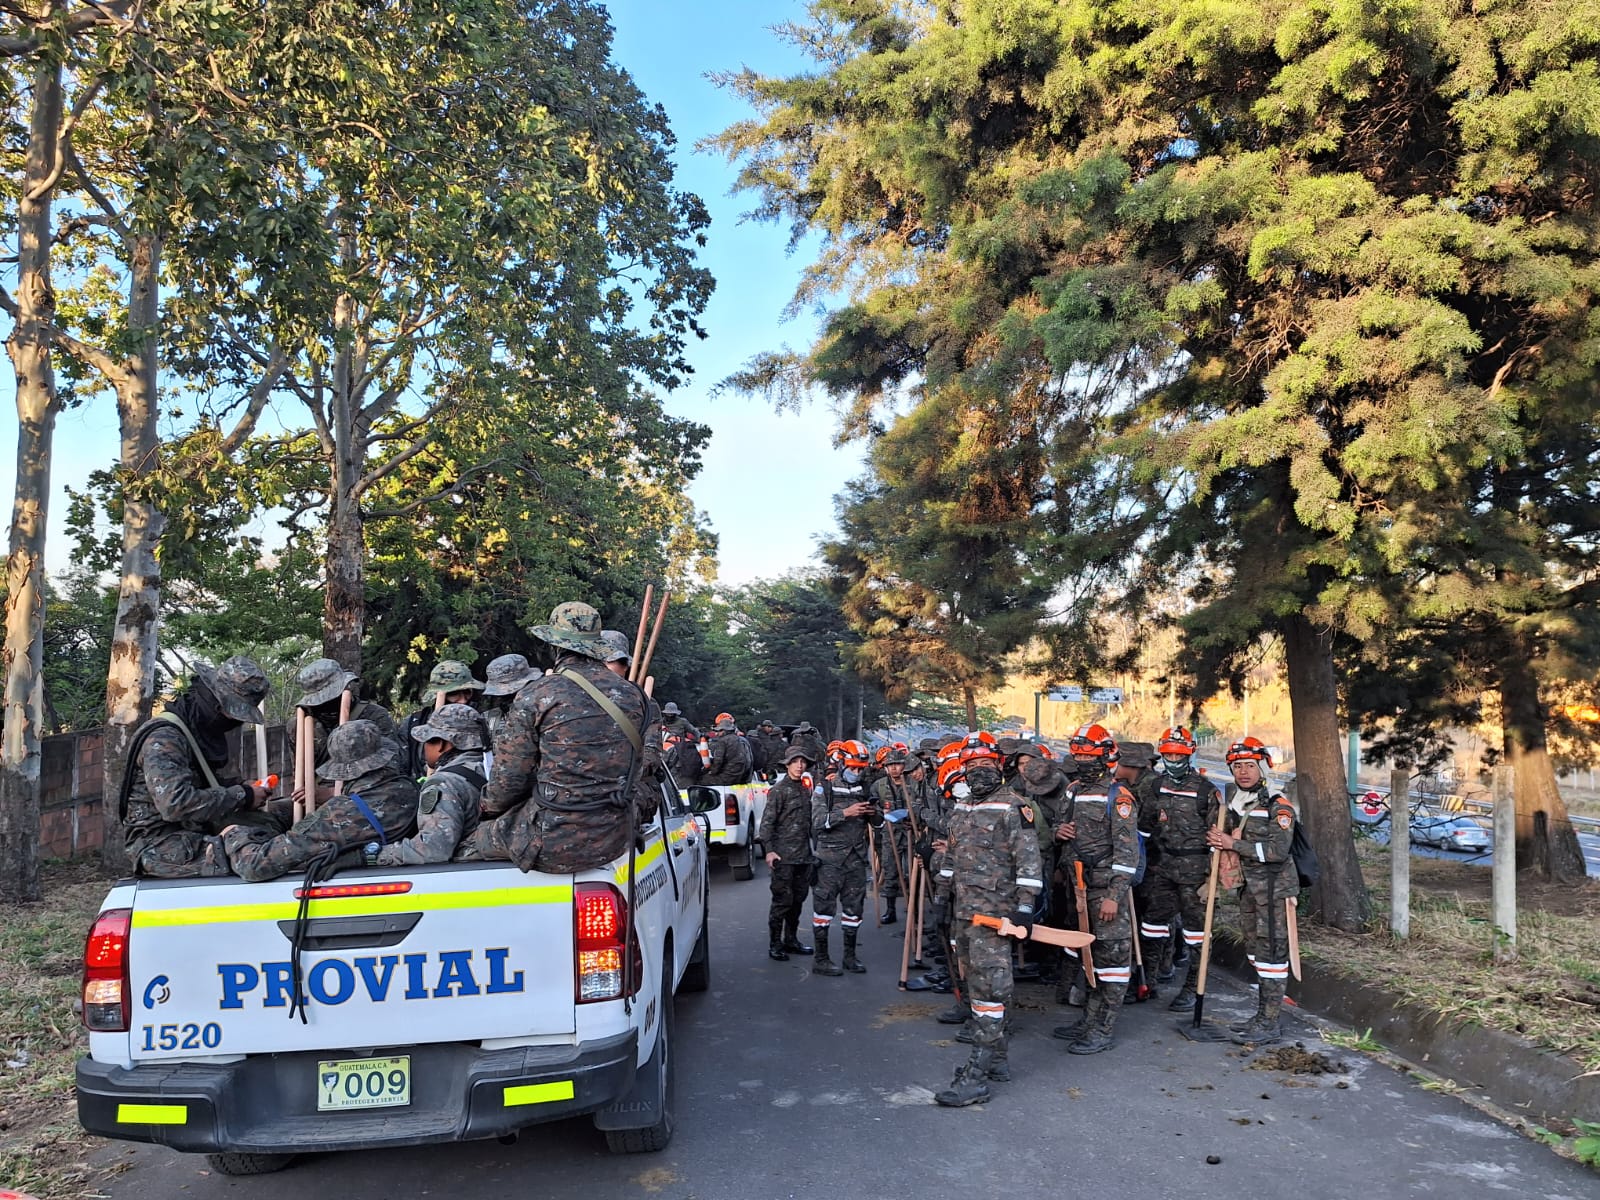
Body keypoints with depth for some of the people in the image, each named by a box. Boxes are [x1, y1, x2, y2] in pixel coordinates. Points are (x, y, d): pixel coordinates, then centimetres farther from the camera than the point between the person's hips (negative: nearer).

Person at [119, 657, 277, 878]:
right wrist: (241, 796, -21)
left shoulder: (206, 733, 15)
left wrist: (244, 789, 3)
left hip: (195, 835, 10)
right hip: (160, 846, -10)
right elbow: (175, 804, -30)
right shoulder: (163, 738, -17)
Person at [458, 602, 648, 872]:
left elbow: (509, 775, -4)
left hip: (554, 843, -6)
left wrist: (490, 807, 16)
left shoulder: (536, 696, -12)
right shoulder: (631, 695, 3)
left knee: (465, 848, 15)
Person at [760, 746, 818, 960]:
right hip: (784, 855, -7)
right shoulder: (778, 790, -6)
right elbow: (767, 822, -11)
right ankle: (775, 944, 5)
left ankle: (791, 940, 25)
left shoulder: (806, 790, 15)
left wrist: (813, 847, 18)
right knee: (783, 900, -4)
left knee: (798, 899, 13)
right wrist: (769, 850, -18)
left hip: (804, 855, 7)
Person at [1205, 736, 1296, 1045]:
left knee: (1271, 952, -4)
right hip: (1248, 888, 8)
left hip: (1275, 888, -8)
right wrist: (1217, 839, -2)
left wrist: (1234, 844, -22)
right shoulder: (1233, 803, 9)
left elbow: (1278, 850, -24)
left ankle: (1269, 1024, 2)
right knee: (1254, 950, 15)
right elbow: (1224, 839, 22)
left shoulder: (1278, 807, -15)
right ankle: (1263, 1016, 27)